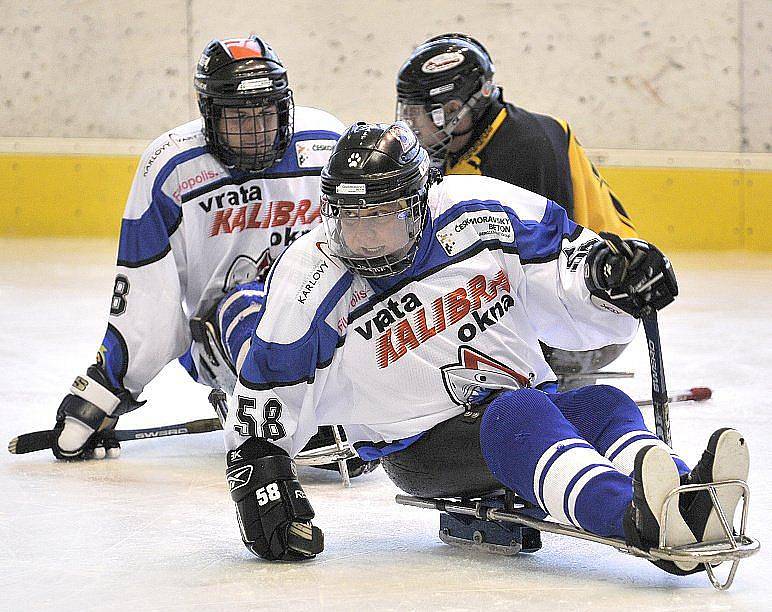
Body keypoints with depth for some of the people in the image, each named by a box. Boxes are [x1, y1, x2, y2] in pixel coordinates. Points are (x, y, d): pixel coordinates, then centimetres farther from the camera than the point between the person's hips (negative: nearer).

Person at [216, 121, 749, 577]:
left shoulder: (483, 212, -4)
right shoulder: (311, 278, -8)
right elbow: (269, 388, 0)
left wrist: (609, 272, -16)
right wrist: (259, 474, -7)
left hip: (529, 403, 4)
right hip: (423, 447, -4)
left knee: (604, 406, -26)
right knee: (519, 414, -34)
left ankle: (687, 501, -59)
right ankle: (636, 514, -63)